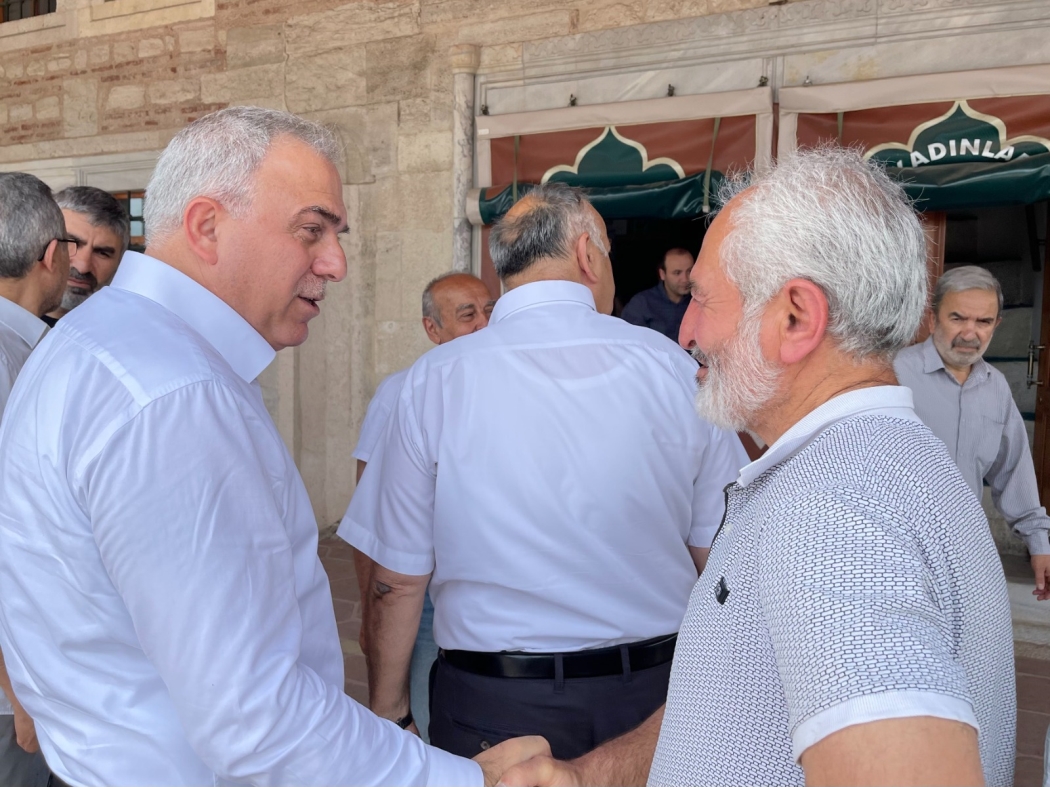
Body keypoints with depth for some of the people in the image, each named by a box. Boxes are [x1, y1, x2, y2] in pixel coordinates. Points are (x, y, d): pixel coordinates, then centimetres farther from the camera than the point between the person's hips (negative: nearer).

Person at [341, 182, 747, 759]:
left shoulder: (434, 381, -10)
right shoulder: (672, 367, -6)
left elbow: (396, 582, -8)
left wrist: (389, 713, 6)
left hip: (492, 708, -2)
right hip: (656, 691, 2)